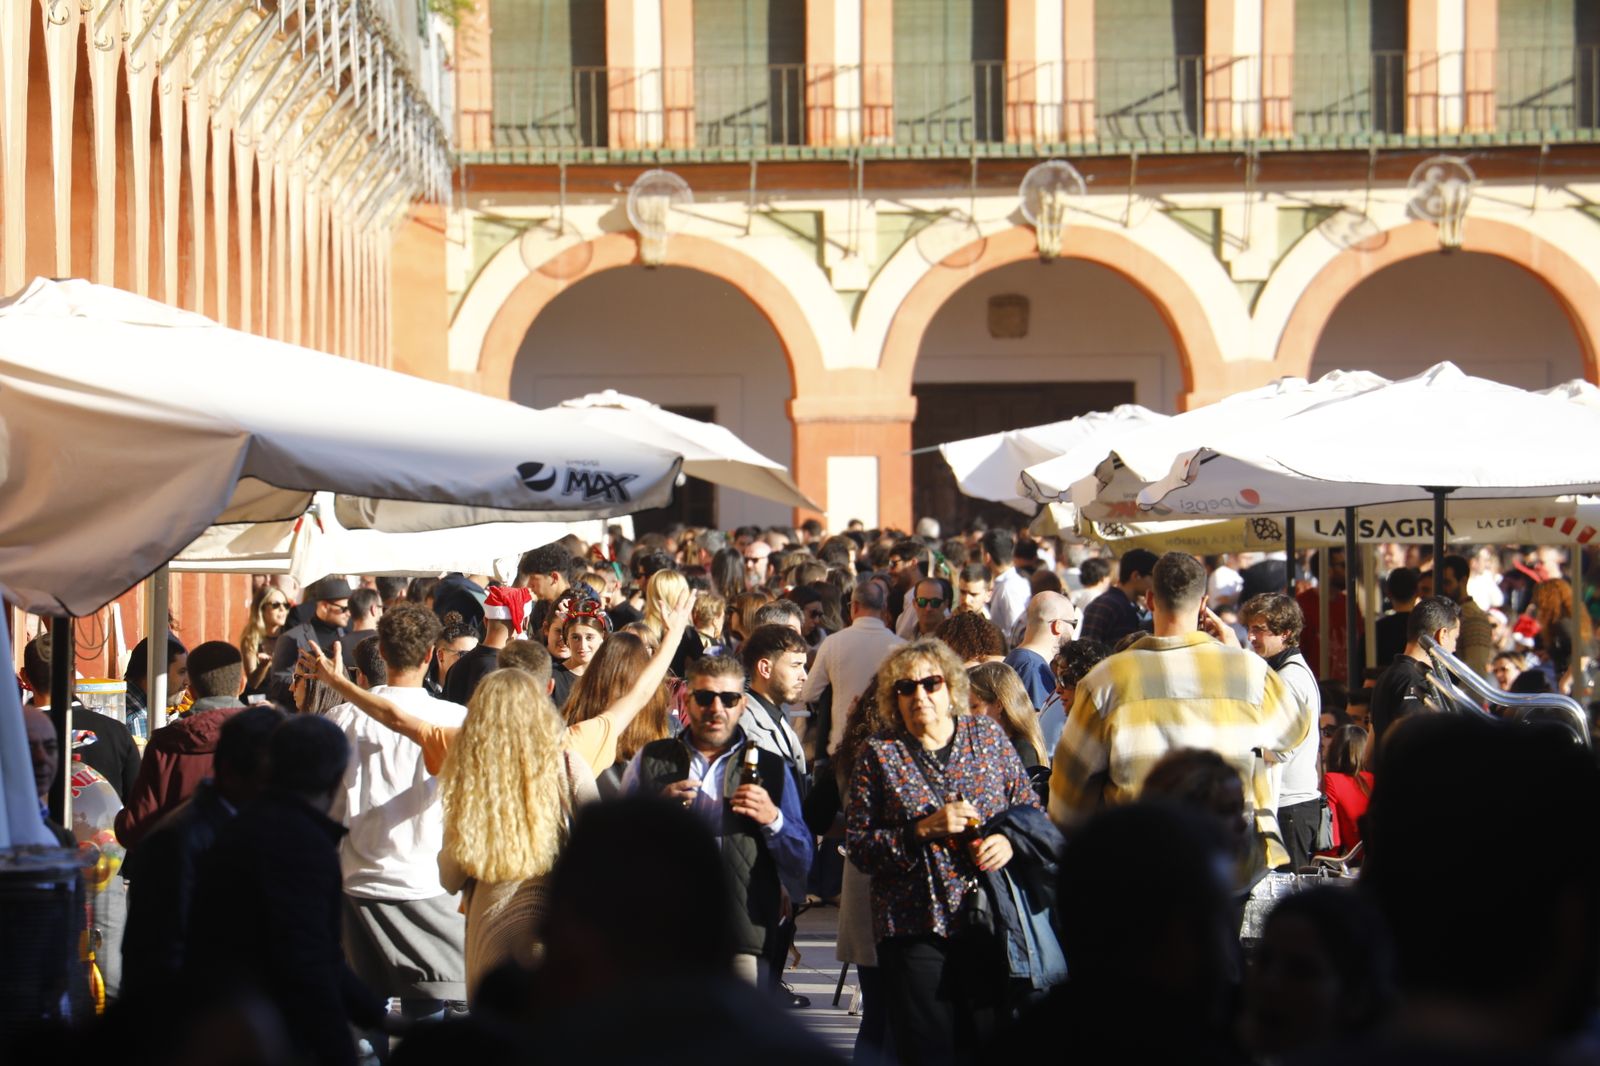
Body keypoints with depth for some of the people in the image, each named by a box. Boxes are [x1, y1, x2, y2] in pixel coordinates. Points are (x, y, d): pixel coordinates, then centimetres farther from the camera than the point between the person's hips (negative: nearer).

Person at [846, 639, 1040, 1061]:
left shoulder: (987, 734, 7)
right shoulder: (879, 755, 2)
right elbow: (858, 845, -3)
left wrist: (1010, 841, -8)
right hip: (914, 927, -1)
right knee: (926, 1050, 0)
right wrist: (923, 830, -15)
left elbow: (1031, 809, 12)